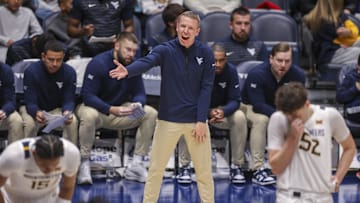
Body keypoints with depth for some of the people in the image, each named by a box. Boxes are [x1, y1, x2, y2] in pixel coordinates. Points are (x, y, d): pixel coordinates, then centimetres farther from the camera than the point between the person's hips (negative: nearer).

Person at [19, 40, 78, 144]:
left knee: (72, 121, -29)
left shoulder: (69, 72, -16)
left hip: (57, 109, 2)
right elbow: (30, 102, -24)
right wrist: (37, 113, -49)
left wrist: (67, 112, -40)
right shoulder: (31, 72, -23)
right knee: (29, 123, -35)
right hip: (34, 108, -2)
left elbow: (69, 100, -14)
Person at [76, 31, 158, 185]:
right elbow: (87, 96, -24)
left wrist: (138, 104, -28)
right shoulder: (98, 63, -20)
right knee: (89, 115, -40)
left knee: (151, 114, -15)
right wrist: (111, 110, -38)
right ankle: (84, 165, -25)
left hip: (121, 111, 5)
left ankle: (136, 164, -12)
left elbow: (139, 93, -1)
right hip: (96, 108, -5)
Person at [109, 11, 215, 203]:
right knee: (155, 169, 5)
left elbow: (206, 88, -5)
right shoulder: (165, 50, -8)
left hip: (196, 120, 0)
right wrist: (127, 71, -50)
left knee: (204, 171, 8)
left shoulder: (205, 53, -4)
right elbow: (145, 62, -28)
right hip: (168, 120, 0)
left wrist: (201, 121, -10)